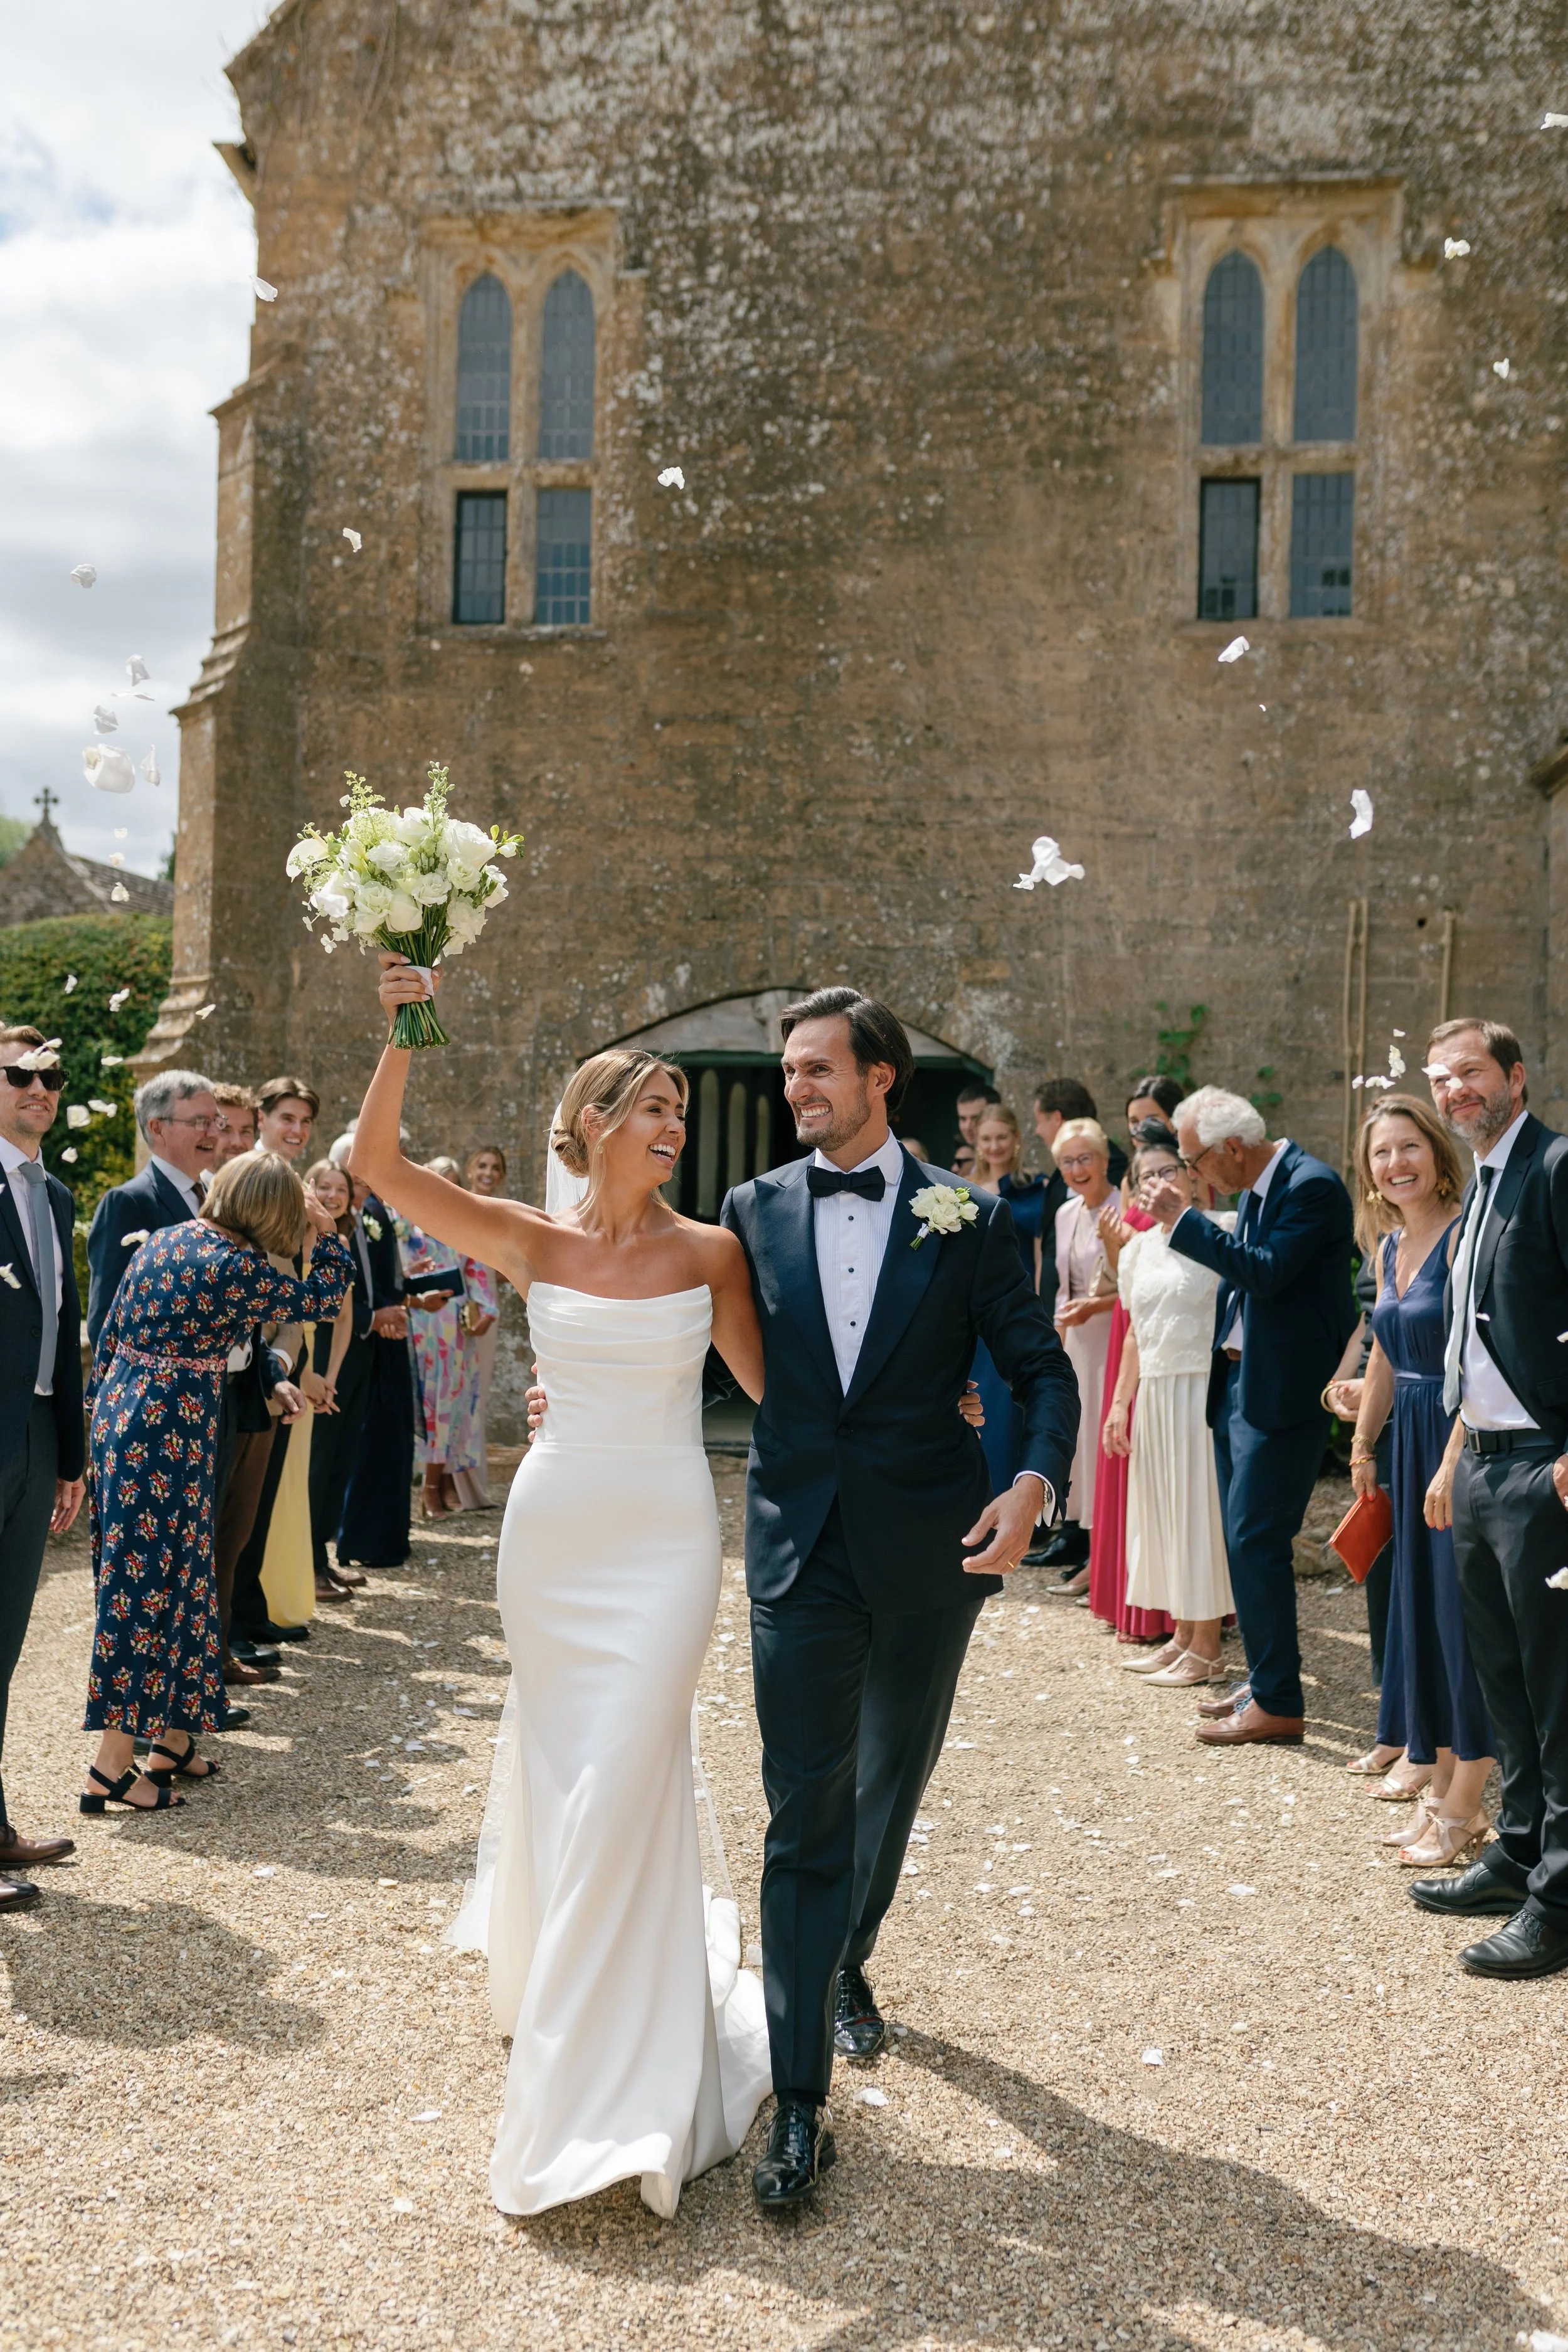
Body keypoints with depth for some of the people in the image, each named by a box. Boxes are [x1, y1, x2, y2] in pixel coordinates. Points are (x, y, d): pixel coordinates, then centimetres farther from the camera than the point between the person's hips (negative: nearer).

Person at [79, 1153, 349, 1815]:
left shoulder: (160, 1241, 7)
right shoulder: (236, 1266, -15)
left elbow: (109, 1335, 12)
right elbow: (324, 1296, -4)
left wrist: (101, 1406, 19)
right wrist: (327, 1232, 9)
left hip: (119, 1414, 8)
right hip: (172, 1432, -8)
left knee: (140, 1577, 13)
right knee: (150, 1583, -2)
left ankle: (171, 1740, 23)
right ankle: (113, 1766, 2)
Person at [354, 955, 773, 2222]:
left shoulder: (710, 1250, -2)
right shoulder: (533, 1243, -1)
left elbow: (769, 1385, 7)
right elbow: (380, 1165, -9)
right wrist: (406, 1035, -20)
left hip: (666, 1536, -1)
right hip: (556, 1529, 2)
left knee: (623, 1779, -4)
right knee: (560, 1770, 14)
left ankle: (617, 2081, 8)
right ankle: (555, 1962, 44)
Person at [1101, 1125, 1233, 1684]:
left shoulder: (1217, 1235, -7)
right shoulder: (1137, 1249, 12)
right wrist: (1120, 1402, 15)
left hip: (1203, 1388, -7)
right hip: (1154, 1393, 7)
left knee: (1201, 1509, -2)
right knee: (1162, 1508, 11)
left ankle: (1206, 1648, 7)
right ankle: (1181, 1635, 22)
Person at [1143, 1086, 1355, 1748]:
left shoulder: (1312, 1187, -16)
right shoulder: (1256, 1189, 12)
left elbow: (1267, 1273, -25)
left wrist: (1184, 1219, -22)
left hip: (1282, 1390, -10)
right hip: (1238, 1382, 10)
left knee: (1255, 1540, -8)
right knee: (1244, 1540, 14)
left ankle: (1278, 1704, 0)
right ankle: (1264, 1680, 25)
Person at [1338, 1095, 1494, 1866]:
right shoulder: (1386, 1247, 11)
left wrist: (1456, 1462, -26)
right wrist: (1364, 1444, 19)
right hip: (1412, 1444, 8)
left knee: (1464, 1615, -1)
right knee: (1421, 1610, 13)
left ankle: (1462, 1810, 9)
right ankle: (1439, 1790, 25)